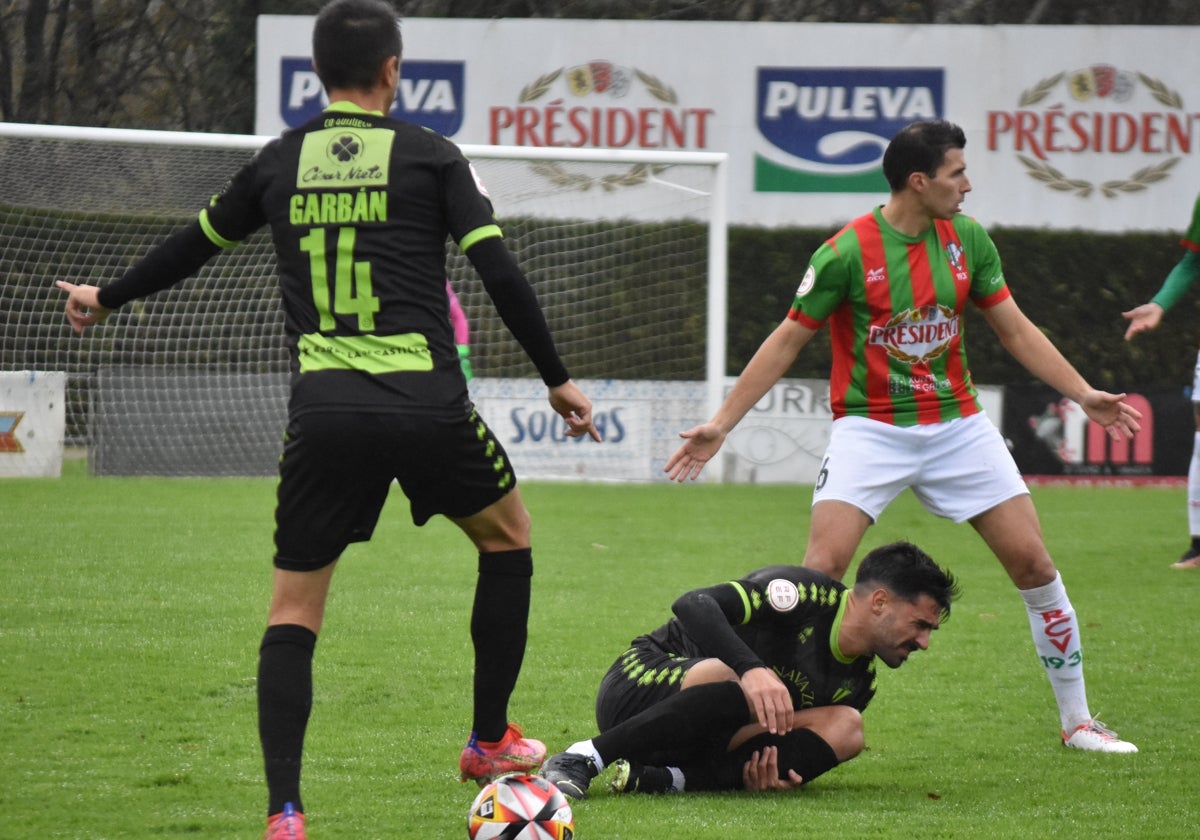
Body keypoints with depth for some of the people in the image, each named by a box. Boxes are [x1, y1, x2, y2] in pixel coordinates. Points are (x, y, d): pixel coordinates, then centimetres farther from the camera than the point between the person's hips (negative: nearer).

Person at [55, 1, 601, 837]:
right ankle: (491, 740, 29)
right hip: (426, 404, -2)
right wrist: (558, 380, 10)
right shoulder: (427, 155, 3)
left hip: (323, 411, 2)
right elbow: (500, 273, -1)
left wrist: (107, 299, 42)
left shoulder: (280, 162, 11)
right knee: (508, 533, 25)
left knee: (294, 607, 7)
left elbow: (196, 244, 24)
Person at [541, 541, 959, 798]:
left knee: (846, 727, -13)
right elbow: (692, 605, -27)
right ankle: (580, 761, -30)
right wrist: (751, 669, -44)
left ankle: (672, 779, -26)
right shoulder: (807, 593, -16)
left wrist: (770, 771, -15)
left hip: (703, 740, 7)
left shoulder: (858, 683, 7)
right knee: (727, 685, -40)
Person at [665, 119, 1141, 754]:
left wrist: (1084, 394, 6)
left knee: (1033, 563, 0)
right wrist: (719, 425, -7)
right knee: (823, 567, -20)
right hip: (870, 431, -4)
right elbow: (787, 342, -5)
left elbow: (1014, 328, 11)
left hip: (957, 425, 4)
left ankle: (1077, 721, 14)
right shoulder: (847, 253, -13)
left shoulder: (968, 240, 1)